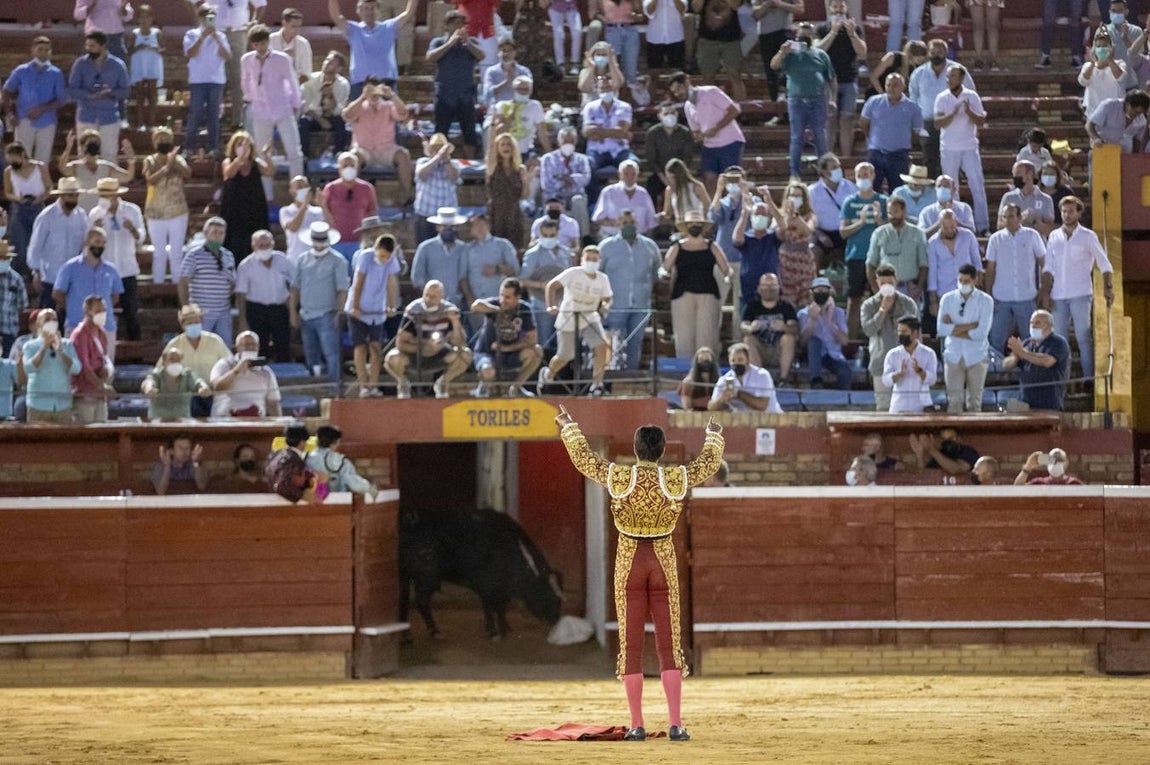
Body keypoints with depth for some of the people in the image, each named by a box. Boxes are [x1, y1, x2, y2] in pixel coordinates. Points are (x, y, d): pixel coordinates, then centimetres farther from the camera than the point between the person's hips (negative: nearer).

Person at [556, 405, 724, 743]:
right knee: (669, 647, 3)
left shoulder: (618, 477, -9)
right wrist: (714, 435, 35)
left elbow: (584, 459, 9)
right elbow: (709, 463, 14)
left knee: (631, 645, 4)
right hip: (664, 564, 1)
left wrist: (568, 428, 27)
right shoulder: (677, 479, -6)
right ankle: (676, 724, -3)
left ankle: (637, 726, 1)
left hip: (629, 565, -1)